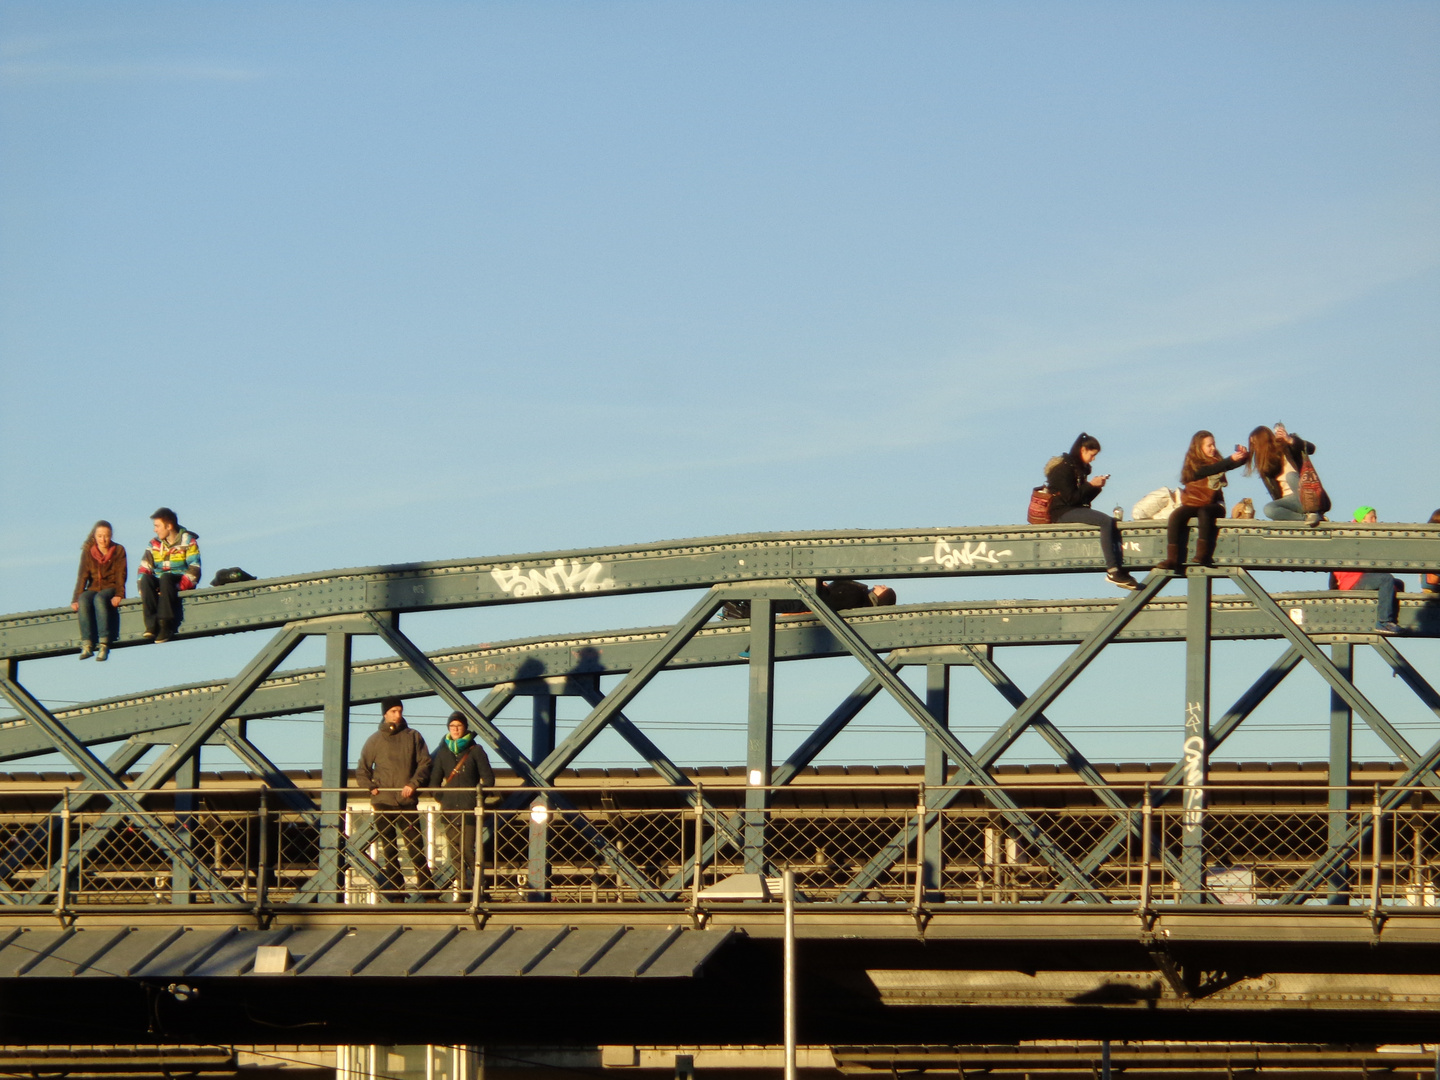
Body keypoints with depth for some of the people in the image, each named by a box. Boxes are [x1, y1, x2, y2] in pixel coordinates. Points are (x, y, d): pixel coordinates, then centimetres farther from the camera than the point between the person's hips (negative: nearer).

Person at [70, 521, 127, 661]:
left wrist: (118, 594, -20)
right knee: (84, 600, -34)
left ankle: (104, 644, -44)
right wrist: (76, 599, -13)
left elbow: (121, 575, -4)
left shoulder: (118, 551, 4)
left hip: (111, 588, -2)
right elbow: (82, 576, 0)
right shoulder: (88, 552, 7)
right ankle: (87, 644, -39)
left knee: (99, 599, -37)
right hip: (94, 589, 2)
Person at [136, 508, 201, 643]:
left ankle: (166, 625, -39)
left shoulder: (188, 541, -1)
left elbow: (194, 570, -10)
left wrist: (179, 586, -23)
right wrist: (143, 588, -13)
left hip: (181, 583, -4)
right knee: (145, 579, -29)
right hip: (159, 583, 4)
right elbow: (144, 568, 5)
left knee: (165, 578, -37)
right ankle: (152, 624, -38)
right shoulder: (155, 544, 12)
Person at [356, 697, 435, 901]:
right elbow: (362, 770, 14)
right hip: (383, 802, 2)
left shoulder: (413, 737, 8)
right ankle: (394, 886, 6)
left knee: (415, 845, -7)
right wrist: (370, 787, -5)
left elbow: (424, 763, 5)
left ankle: (425, 886, -4)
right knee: (388, 849, 2)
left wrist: (413, 783, -11)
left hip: (407, 801, -2)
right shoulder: (375, 740, 10)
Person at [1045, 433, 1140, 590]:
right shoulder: (1064, 468, -10)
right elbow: (1070, 497, -18)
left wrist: (1097, 487, 3)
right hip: (1062, 513, -9)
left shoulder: (1078, 468, 19)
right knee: (1106, 521, -26)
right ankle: (1112, 571, -29)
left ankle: (1119, 570, -19)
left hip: (1075, 510, 9)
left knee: (1112, 522, -10)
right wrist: (1090, 485, -13)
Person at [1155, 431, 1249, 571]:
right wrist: (1231, 460, -25)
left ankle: (1203, 554, -41)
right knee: (1175, 517, -28)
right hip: (1192, 504, 0)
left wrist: (1243, 455, -13)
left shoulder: (1217, 461, 13)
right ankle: (1173, 559, -33)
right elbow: (1208, 470, -17)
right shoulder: (1193, 464, 0)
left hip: (1213, 505, 0)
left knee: (1204, 512, -34)